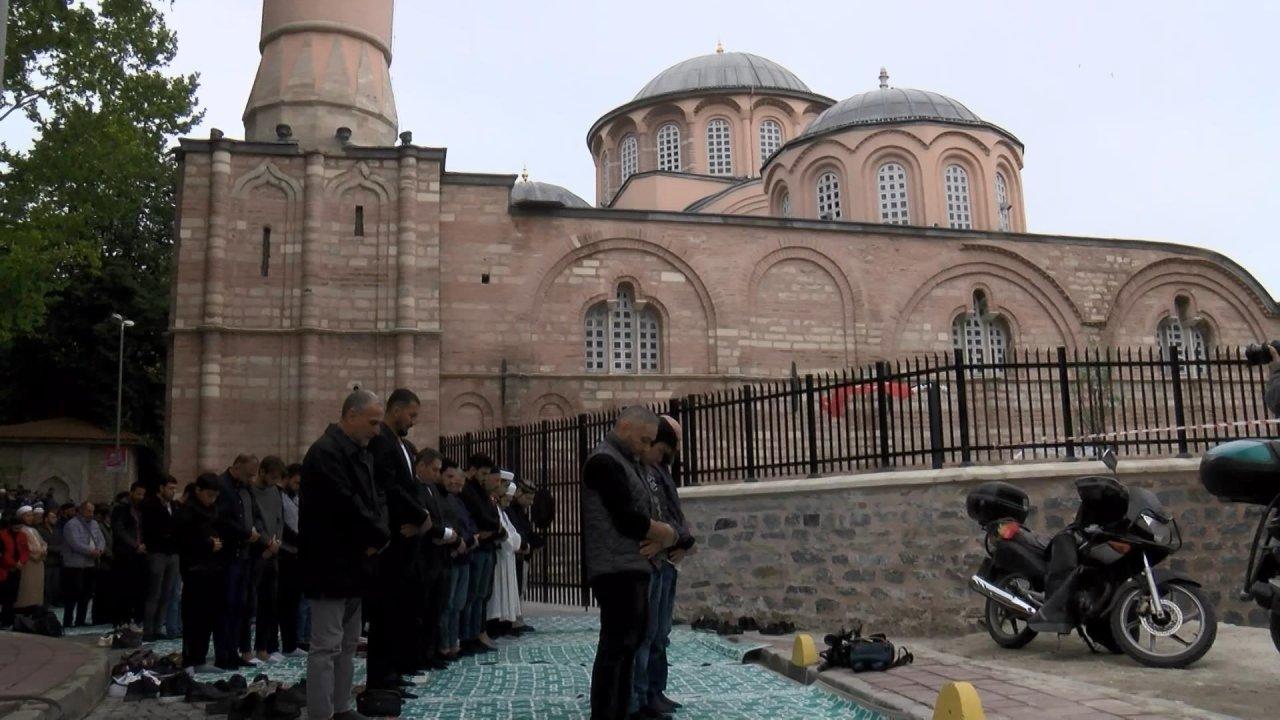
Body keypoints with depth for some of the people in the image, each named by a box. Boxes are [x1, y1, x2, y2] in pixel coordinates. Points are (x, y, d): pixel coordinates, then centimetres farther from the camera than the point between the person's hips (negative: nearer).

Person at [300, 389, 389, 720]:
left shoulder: (361, 453, 14)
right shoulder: (325, 452, -17)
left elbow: (374, 499, 13)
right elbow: (346, 506, -23)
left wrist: (377, 536, -6)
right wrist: (379, 537, -11)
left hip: (353, 563, 10)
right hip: (331, 565, -10)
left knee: (348, 643, 15)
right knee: (326, 646, -5)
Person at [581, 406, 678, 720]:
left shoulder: (630, 463, 19)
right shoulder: (604, 461, -12)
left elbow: (644, 514, 17)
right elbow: (628, 519, -19)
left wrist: (657, 540, -4)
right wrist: (667, 534, -5)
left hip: (634, 567, 10)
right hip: (616, 569, -10)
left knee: (630, 644, 13)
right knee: (615, 647, -9)